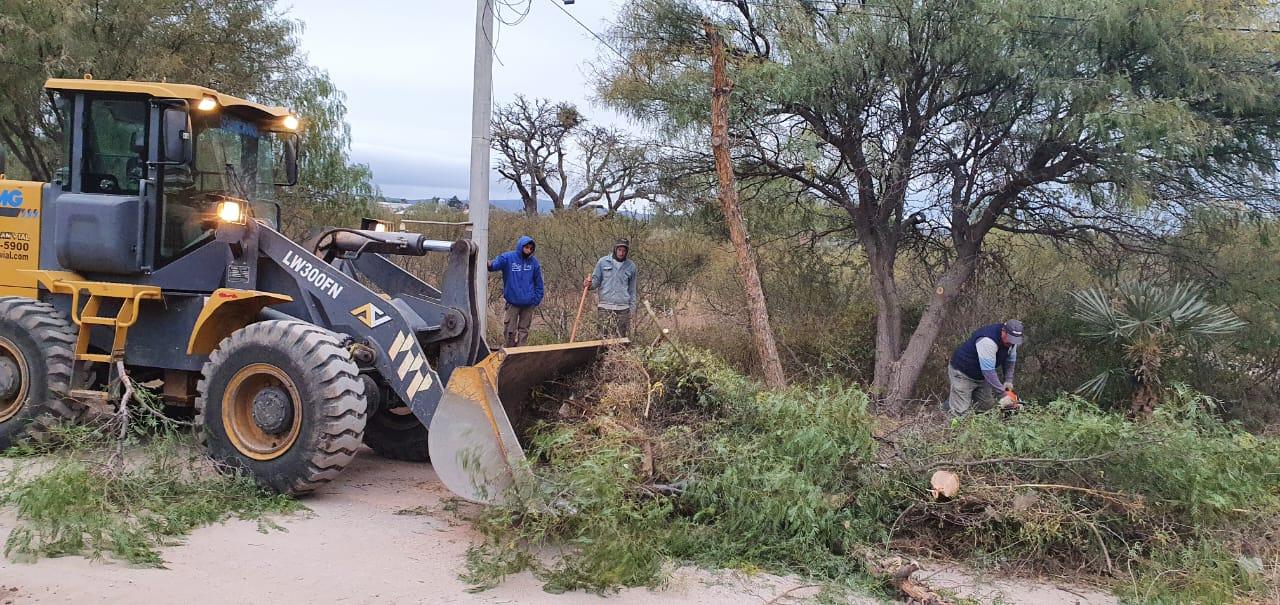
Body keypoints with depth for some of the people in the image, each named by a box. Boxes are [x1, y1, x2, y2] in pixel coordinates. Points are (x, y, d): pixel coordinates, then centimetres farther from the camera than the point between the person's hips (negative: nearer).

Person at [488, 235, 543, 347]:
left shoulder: (533, 261, 3)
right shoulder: (507, 258, -6)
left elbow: (538, 282, 8)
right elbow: (495, 264, -25)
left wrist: (537, 299, 3)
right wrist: (489, 265, -48)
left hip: (528, 303, 2)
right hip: (512, 302, -2)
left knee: (523, 330, 9)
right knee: (509, 330, 4)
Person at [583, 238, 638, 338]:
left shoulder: (631, 267, 10)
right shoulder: (603, 262, 4)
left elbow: (632, 291, 15)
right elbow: (596, 281, 7)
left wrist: (632, 309, 9)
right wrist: (589, 284, -16)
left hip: (623, 309, 2)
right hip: (605, 308, -2)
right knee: (606, 338, -7)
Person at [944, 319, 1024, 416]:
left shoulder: (1011, 340, -10)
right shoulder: (988, 340, -37)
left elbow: (1010, 361, 4)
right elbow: (988, 371, -37)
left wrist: (1008, 382, -8)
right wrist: (1004, 392, -34)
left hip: (981, 376, 8)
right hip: (963, 373, -8)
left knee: (988, 407, 7)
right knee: (961, 412, -15)